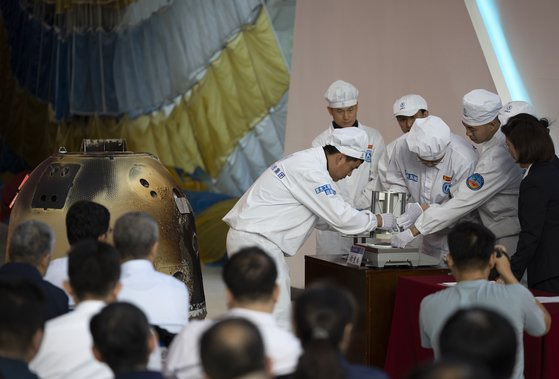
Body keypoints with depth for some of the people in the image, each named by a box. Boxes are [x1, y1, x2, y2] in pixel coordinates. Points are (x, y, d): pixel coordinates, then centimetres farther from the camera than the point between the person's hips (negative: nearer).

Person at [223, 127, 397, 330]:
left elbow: (328, 212, 26)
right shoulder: (311, 172, -16)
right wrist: (379, 220, 0)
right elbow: (341, 218, -14)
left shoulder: (305, 161, 15)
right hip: (256, 241, -11)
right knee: (278, 322, -11)